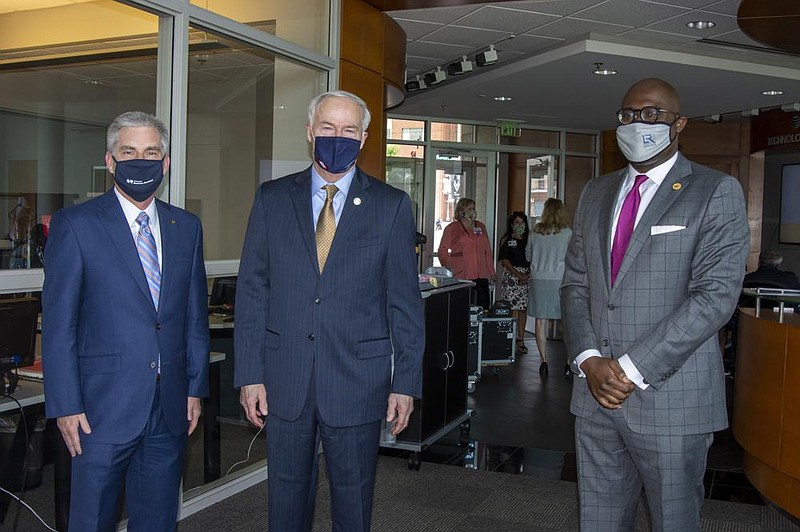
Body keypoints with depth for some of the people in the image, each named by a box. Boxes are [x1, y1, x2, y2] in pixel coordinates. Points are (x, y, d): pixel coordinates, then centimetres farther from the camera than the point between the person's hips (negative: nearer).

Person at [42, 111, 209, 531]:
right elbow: (58, 324, -6)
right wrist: (65, 405, -10)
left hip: (170, 408, 4)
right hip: (103, 406, -4)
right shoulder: (75, 225, -4)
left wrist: (196, 387, 8)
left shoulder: (187, 227, 9)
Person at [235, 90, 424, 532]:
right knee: (286, 496, 15)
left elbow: (405, 301, 0)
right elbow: (252, 291, 3)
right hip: (284, 378, 2)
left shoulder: (392, 206, 0)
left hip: (358, 379, -1)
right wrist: (249, 374, -1)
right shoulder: (272, 198, 5)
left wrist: (406, 382, -3)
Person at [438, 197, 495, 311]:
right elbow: (442, 251, 3)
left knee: (484, 307, -1)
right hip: (461, 276, -4)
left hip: (481, 276, 5)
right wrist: (449, 268, -11)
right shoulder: (452, 228, 4)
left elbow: (488, 251, 21)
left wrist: (491, 272, 16)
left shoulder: (481, 227, 19)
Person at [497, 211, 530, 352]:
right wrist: (518, 274, -11)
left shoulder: (529, 240, 13)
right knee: (512, 309, -8)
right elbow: (504, 261, -3)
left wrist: (528, 275, -7)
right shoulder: (506, 240, 4)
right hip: (510, 276, -3)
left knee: (523, 309, 4)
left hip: (527, 277, 3)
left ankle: (520, 340, 10)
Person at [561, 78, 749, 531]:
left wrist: (633, 368, -16)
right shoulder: (596, 193, 14)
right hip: (596, 391, 5)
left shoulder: (717, 192, -3)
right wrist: (589, 360, -5)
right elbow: (575, 284, 11)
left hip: (671, 396, -4)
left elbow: (715, 295, -13)